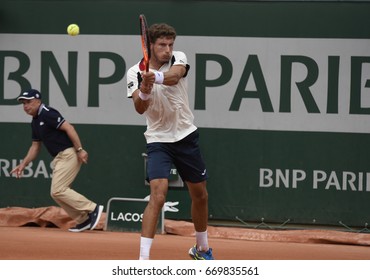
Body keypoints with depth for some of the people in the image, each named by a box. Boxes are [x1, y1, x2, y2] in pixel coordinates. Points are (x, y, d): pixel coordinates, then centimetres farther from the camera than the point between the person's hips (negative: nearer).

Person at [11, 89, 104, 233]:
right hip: (59, 158, 10)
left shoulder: (47, 114, -13)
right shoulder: (35, 122, 17)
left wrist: (79, 150, -25)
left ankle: (92, 209, -12)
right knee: (56, 193, 10)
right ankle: (83, 220, 14)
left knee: (58, 190, -14)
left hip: (69, 154, -10)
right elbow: (35, 146, 24)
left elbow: (69, 128, -21)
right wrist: (23, 164, 16)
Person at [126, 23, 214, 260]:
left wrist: (156, 77, -54)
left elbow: (174, 76, -33)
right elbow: (140, 109, -23)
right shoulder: (135, 72, -10)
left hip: (187, 136, 3)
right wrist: (144, 92, -45)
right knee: (158, 196, -21)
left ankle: (202, 248, 39)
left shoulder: (179, 59, -8)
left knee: (200, 196, 15)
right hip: (159, 140, -3)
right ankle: (143, 260, -23)